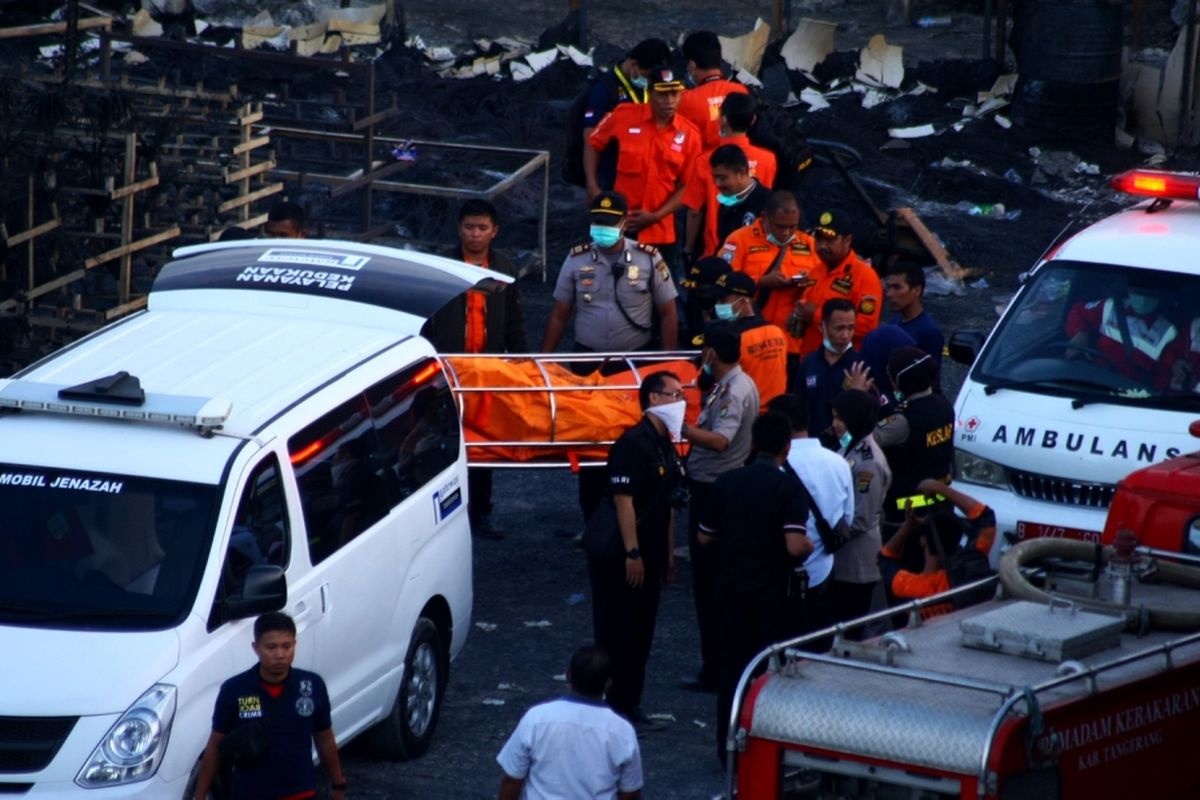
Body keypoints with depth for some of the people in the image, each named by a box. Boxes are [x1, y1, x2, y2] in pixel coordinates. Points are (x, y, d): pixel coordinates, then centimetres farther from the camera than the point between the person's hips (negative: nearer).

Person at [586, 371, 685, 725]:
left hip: (648, 554, 9)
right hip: (619, 553, -9)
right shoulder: (634, 443, -16)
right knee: (617, 632, -5)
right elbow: (623, 499, -21)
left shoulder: (665, 447, 14)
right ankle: (613, 705, -2)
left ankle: (629, 703, 19)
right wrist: (632, 554, -24)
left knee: (641, 632, 12)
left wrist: (669, 555, 20)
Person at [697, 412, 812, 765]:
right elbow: (795, 546, -22)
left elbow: (705, 538, 6)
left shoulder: (726, 482, 1)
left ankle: (729, 747, 14)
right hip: (772, 591, -4)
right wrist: (810, 545, -1)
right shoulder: (789, 487, -13)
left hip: (731, 587, 4)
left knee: (732, 666, 11)